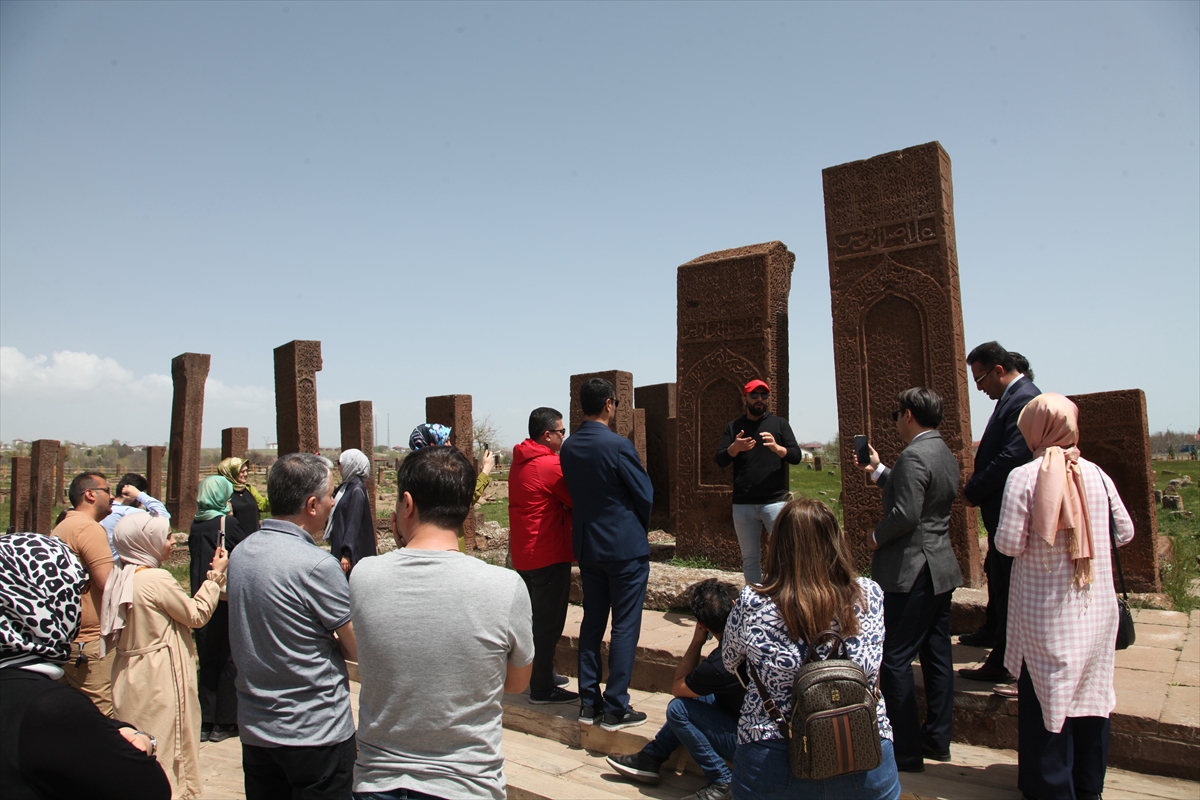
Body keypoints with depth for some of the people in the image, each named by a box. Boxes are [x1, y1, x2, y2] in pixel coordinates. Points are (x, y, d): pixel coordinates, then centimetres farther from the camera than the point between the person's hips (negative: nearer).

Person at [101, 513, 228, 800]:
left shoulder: (122, 577, 4)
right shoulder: (158, 579, -21)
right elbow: (197, 615, -11)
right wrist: (215, 575, -4)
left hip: (130, 677, 8)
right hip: (159, 680, -8)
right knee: (167, 747, 4)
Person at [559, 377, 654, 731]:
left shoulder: (568, 448, 2)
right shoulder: (618, 445, -18)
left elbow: (574, 492, 9)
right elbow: (645, 495, -10)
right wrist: (640, 527, 9)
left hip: (587, 545, 7)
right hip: (625, 546, -6)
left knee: (592, 622, 14)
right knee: (625, 626, 2)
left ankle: (589, 702, 21)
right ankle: (616, 708, 8)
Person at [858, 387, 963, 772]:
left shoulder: (914, 456, -19)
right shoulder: (946, 455, 12)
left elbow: (905, 514, -26)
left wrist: (877, 536, -10)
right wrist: (878, 471, 21)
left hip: (911, 571, -10)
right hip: (941, 568, 10)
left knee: (895, 661, -2)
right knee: (937, 656, 15)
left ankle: (907, 752, 5)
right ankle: (937, 739, 26)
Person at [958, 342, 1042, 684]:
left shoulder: (1024, 399, -21)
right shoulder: (1013, 396, 12)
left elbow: (1012, 457, -27)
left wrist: (973, 491, -17)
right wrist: (977, 482, 2)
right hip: (1002, 506, 11)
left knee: (1006, 581, -1)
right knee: (995, 572, 25)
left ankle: (1004, 663, 10)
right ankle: (992, 632, 45)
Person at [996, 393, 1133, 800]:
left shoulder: (1022, 477, -15)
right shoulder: (1095, 473, -4)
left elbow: (1009, 544, -16)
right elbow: (1125, 533, 5)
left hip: (1046, 610, -4)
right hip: (1097, 608, 4)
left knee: (1046, 692, 9)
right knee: (1091, 690, 16)